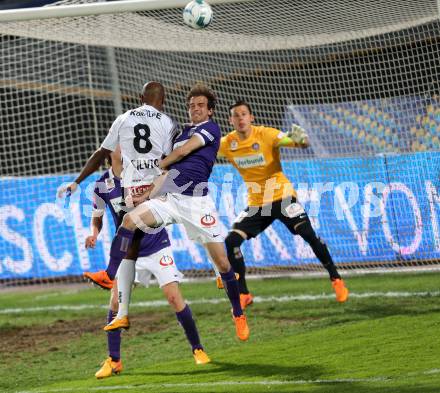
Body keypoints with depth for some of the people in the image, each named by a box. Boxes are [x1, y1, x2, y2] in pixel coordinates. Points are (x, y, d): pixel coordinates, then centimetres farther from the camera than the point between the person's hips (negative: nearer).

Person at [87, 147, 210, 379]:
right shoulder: (102, 185, -4)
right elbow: (97, 219, 10)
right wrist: (93, 234, -12)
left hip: (156, 245, -2)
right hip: (127, 251, 2)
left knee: (174, 296, -10)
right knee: (116, 301, -9)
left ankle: (197, 349, 7)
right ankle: (113, 361, 2)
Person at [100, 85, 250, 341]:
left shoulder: (211, 128, 2)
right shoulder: (182, 133, 21)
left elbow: (183, 152, -4)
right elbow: (168, 171, 17)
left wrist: (158, 165, 12)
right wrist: (148, 195, 3)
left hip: (197, 200, -5)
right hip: (169, 197, 6)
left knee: (222, 261, -5)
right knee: (129, 220, -19)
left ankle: (239, 314, 12)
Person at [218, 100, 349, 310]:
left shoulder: (266, 134, -16)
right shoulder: (227, 143, -5)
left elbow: (299, 142, -24)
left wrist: (300, 139, -48)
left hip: (282, 196, -4)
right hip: (256, 203, 4)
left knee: (309, 235, -14)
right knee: (231, 241, -11)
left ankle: (336, 280, 5)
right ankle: (243, 294, 0)